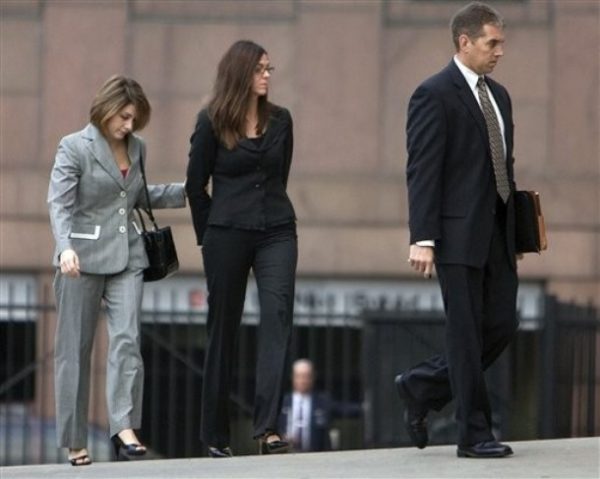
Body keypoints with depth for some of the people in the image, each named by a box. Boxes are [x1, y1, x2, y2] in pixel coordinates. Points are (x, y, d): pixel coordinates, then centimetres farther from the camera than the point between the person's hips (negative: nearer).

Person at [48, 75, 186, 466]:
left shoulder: (137, 148, 10)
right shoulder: (75, 147, -7)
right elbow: (59, 203, -15)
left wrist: (185, 191, 14)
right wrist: (65, 246, -31)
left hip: (127, 257, 4)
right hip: (83, 258, -4)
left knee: (127, 338, -13)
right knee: (75, 348, 3)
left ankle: (125, 427, -19)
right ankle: (75, 441, 9)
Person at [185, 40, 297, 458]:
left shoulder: (280, 120, 7)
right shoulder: (212, 122, -3)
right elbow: (196, 184, 4)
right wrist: (210, 235, 9)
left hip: (276, 233, 2)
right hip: (227, 236, -2)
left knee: (278, 317, -14)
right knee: (223, 328, 4)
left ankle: (268, 427, -21)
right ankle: (216, 434, 13)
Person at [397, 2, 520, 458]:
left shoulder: (498, 95, 16)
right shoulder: (434, 95, -8)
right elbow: (422, 171, -13)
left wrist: (514, 236, 17)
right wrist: (422, 239, -20)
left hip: (496, 233, 8)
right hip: (458, 233, -8)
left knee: (501, 326, 6)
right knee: (468, 334, -3)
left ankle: (422, 386, 23)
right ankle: (475, 434, 4)